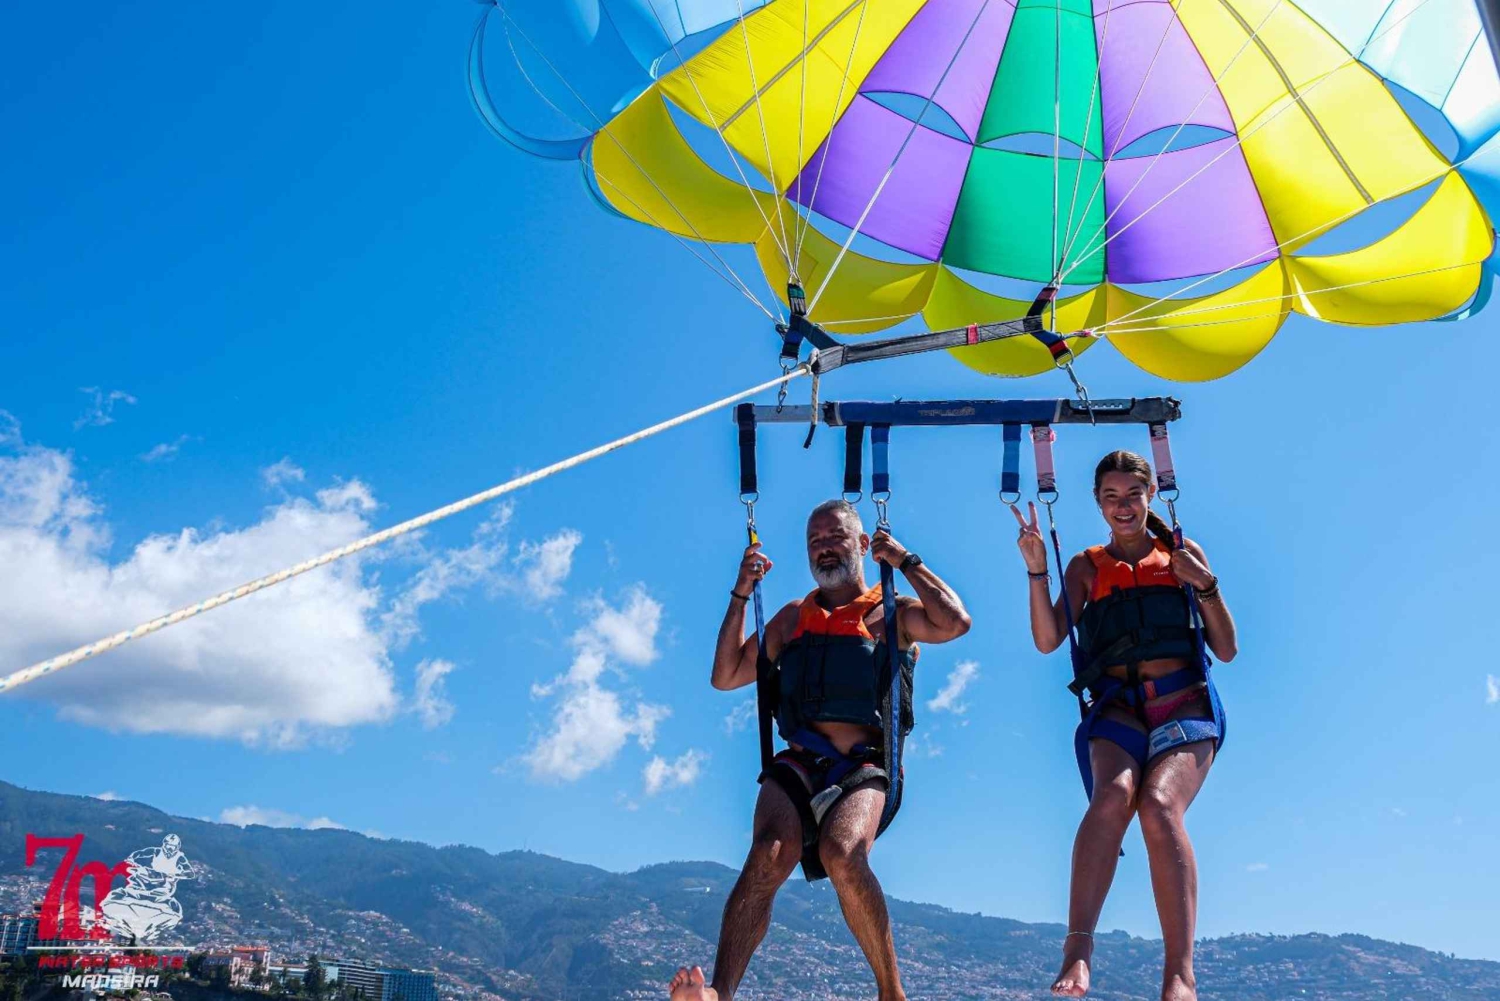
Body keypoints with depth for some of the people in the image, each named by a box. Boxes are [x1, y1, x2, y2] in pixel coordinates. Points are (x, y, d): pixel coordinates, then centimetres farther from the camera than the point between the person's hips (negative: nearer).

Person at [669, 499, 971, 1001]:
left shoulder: (892, 612, 14)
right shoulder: (794, 616, 25)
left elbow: (955, 623, -7)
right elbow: (726, 677, 22)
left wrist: (906, 560, 1)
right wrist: (741, 594, 15)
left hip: (865, 766, -3)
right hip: (798, 763, 3)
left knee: (841, 852, -33)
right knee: (769, 856, -27)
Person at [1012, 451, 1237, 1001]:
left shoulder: (1182, 554, 15)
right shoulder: (1087, 567, 16)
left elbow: (1227, 649, 12)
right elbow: (1048, 640, 1)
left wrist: (1206, 585, -2)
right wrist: (1036, 569, -9)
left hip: (1185, 706, 0)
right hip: (1117, 709, 1)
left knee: (1159, 803, -30)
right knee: (1115, 792, -32)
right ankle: (1077, 950, -37)